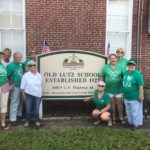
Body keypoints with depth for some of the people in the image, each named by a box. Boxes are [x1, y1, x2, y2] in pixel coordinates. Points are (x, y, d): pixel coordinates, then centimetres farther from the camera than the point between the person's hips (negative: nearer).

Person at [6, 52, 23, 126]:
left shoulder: (21, 64, 5)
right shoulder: (10, 66, -16)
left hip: (21, 86, 7)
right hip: (15, 87, -7)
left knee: (20, 102, 18)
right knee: (14, 102, -4)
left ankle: (19, 114, 35)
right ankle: (12, 119, 4)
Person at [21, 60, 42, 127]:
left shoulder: (39, 75, 4)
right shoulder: (26, 75, -6)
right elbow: (22, 87, -4)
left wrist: (40, 93, 12)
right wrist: (24, 95, -6)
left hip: (37, 95, 2)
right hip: (28, 94, -2)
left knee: (36, 109, 8)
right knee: (28, 108, 4)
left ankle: (36, 120, 24)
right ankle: (27, 121, 22)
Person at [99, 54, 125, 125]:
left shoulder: (120, 67, 1)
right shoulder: (105, 67, -1)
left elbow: (124, 77, 5)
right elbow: (101, 77, 2)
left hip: (118, 89, 1)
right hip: (109, 90, 0)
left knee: (119, 103, 8)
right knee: (112, 103, 10)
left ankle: (121, 117, 22)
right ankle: (113, 118, 23)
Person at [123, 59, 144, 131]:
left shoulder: (137, 74, -17)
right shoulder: (125, 73, 5)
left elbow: (141, 85, -19)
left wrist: (140, 95, -19)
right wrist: (124, 93, 17)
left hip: (134, 97, -7)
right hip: (126, 97, 7)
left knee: (135, 112, 4)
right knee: (128, 111, 20)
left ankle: (136, 124, 20)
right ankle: (130, 122, 37)